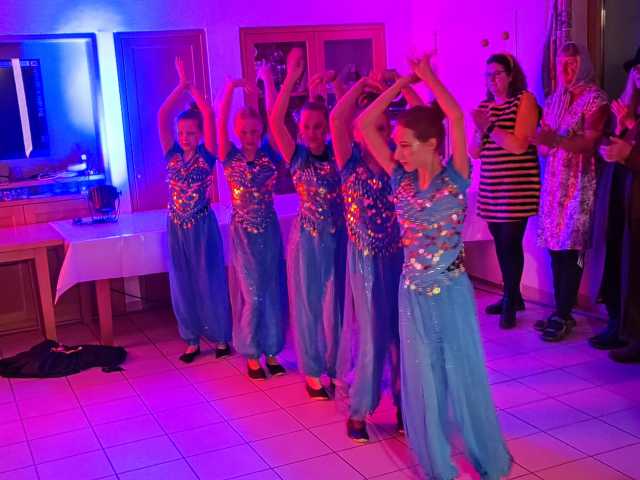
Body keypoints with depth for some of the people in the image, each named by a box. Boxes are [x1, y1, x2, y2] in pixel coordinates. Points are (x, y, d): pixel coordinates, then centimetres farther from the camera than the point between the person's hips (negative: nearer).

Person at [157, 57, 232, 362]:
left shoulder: (206, 155, -7)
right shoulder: (172, 154, 1)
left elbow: (209, 115, -16)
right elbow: (162, 116, -6)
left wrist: (192, 87, -3)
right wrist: (181, 85, -3)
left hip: (202, 227, -3)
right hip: (177, 229, 3)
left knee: (209, 282, 5)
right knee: (183, 285, 9)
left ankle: (220, 336, 18)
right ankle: (192, 340, 20)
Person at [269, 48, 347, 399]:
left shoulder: (337, 152, 1)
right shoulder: (296, 156, -5)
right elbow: (275, 121, -19)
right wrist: (291, 78, -23)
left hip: (338, 238, 2)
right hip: (306, 241, -2)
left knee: (336, 304, 10)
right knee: (308, 305, 7)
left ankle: (335, 367, 24)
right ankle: (312, 372, 20)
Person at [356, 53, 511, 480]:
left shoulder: (454, 179, -11)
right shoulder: (401, 180, -1)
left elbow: (456, 116, -25)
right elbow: (364, 125, -2)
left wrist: (427, 75, -11)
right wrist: (402, 83, -1)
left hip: (451, 294, -4)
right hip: (413, 295, 4)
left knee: (464, 377, 10)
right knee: (422, 381, 13)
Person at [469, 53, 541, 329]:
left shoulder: (524, 100, -4)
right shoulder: (484, 106, 12)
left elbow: (519, 145, -15)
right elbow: (474, 152, 9)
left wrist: (489, 127, -13)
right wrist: (480, 130, -9)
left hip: (517, 186, -6)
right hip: (491, 186, 6)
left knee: (510, 242, -5)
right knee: (500, 242, 10)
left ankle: (511, 302, 7)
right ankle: (511, 296, 24)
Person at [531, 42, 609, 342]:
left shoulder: (594, 98, -3)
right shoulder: (553, 100, 16)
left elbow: (591, 143, -14)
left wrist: (557, 141, -28)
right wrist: (541, 141, -7)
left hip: (580, 183, -6)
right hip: (554, 181, 6)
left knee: (571, 248, -8)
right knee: (554, 246, 3)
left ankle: (563, 316, -4)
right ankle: (561, 311, 10)